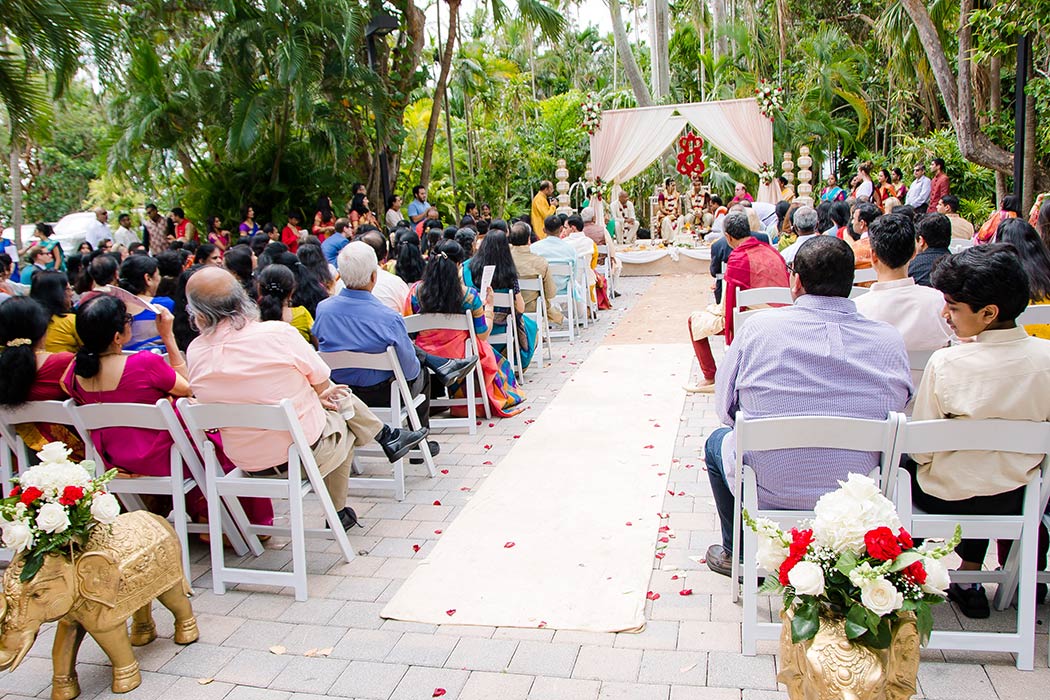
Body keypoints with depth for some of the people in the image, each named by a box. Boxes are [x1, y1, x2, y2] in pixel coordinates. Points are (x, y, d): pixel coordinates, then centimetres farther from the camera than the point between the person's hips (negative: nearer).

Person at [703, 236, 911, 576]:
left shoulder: (758, 327, -14)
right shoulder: (890, 341, -9)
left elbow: (725, 408, -4)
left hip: (765, 497, -2)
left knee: (717, 441, 29)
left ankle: (737, 554, 39)